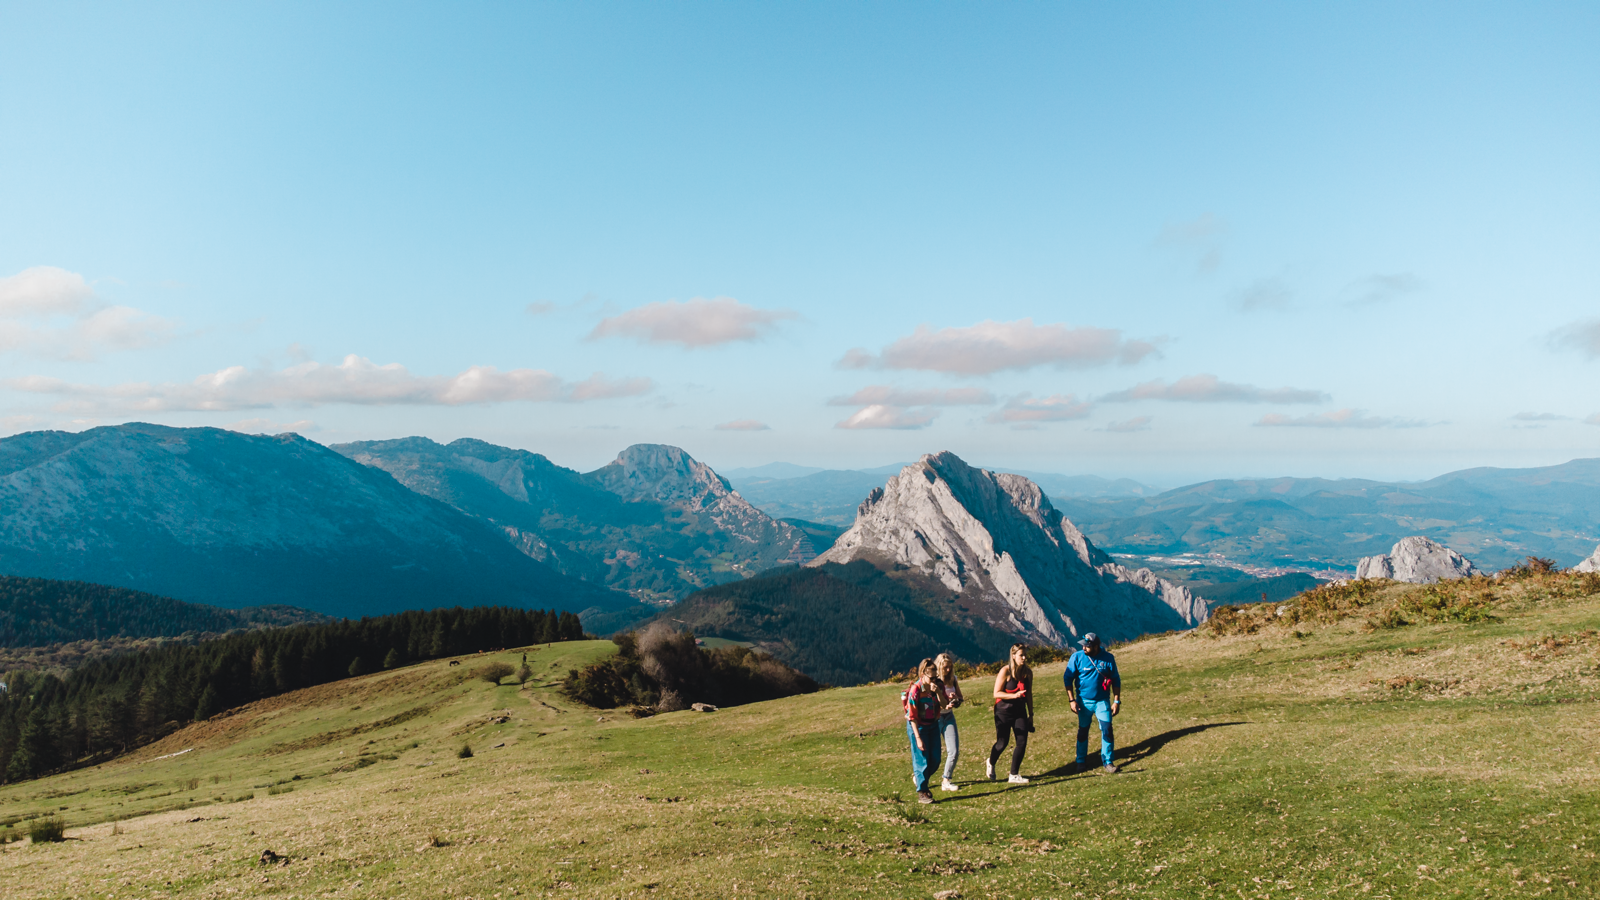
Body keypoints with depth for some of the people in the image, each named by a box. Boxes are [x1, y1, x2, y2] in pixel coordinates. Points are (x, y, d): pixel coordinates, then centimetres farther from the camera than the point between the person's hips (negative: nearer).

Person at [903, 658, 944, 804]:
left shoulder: (938, 685, -6)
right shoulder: (915, 690, -22)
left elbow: (944, 706, -8)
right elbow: (912, 717, -19)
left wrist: (938, 692, -24)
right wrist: (918, 738, -20)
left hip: (933, 725, 6)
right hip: (918, 726, -6)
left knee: (935, 760, 9)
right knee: (922, 759, -3)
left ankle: (918, 777, 34)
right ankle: (922, 793, 8)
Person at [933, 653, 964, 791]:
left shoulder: (952, 679, 4)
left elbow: (960, 698, 11)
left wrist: (956, 700, -13)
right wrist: (944, 706, -28)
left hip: (949, 717, 5)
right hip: (934, 718, -5)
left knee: (954, 751, -3)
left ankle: (946, 781, 10)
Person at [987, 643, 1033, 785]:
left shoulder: (1028, 672, 0)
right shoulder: (1005, 671, -16)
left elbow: (1029, 694, 10)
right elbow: (996, 693, -17)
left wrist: (1031, 714, 12)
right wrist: (1014, 695, -29)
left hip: (1020, 711, 5)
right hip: (1004, 711, -4)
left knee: (1022, 742, -5)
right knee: (1002, 743, 2)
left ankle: (1014, 775, 8)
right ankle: (991, 763, 35)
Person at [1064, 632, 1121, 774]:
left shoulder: (1108, 658, -7)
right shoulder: (1077, 657, -10)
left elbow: (1116, 680, 2)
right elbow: (1067, 678, -4)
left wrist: (1117, 701, -1)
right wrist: (1072, 700, -8)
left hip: (1102, 701, 0)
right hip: (1084, 701, 0)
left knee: (1107, 729, -7)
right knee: (1083, 731, 9)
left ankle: (1108, 762, 6)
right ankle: (1081, 761, 23)